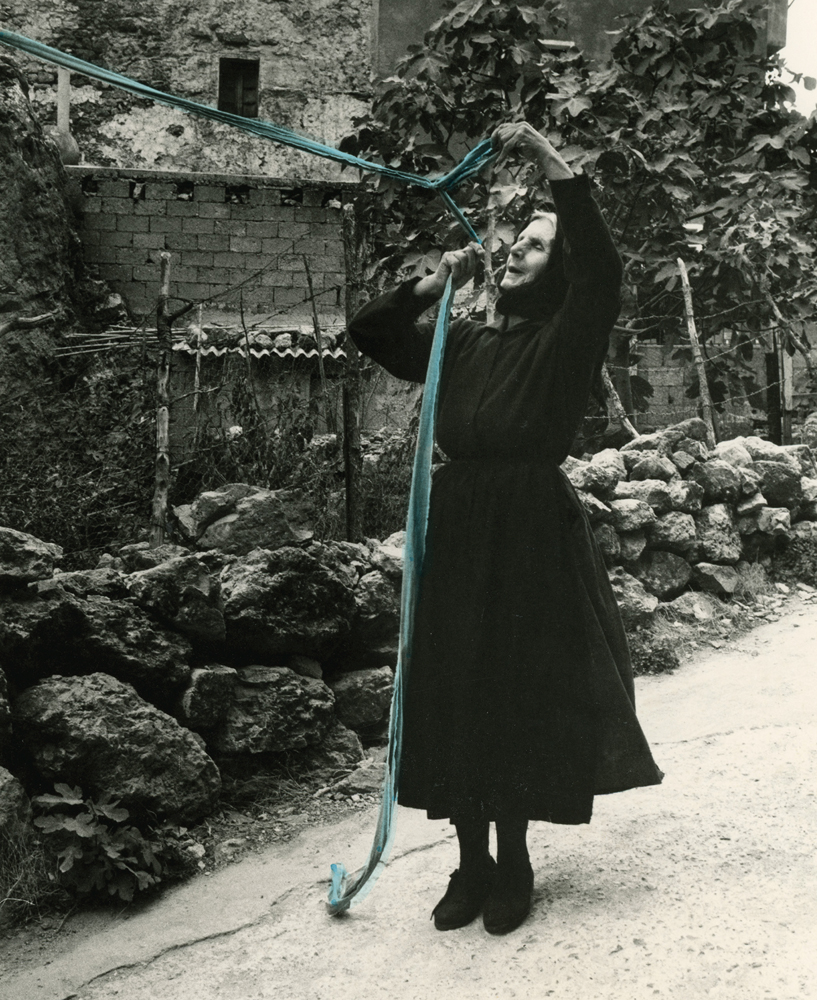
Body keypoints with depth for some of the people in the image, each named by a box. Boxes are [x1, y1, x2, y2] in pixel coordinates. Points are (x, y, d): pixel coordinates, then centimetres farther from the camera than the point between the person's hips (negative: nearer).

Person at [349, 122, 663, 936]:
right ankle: (471, 862, 19)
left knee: (519, 695, 2)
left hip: (530, 534, -5)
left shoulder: (565, 342, 0)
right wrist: (432, 284, 9)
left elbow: (602, 269, -18)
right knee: (454, 695, 6)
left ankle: (513, 862, 19)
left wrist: (554, 165, -21)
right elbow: (367, 333, 18)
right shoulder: (462, 343, 14)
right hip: (456, 531, 5)